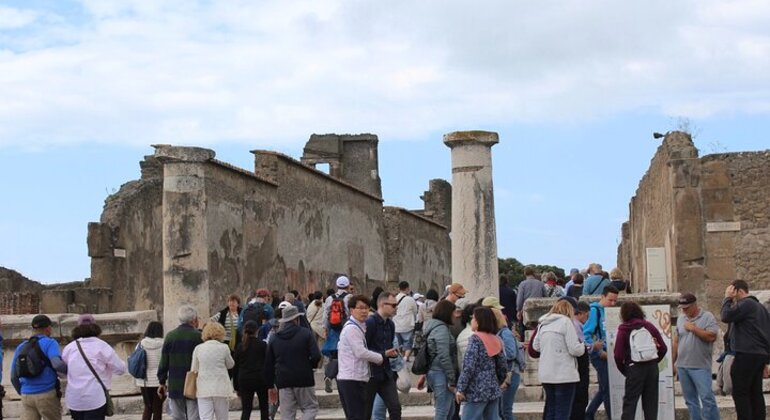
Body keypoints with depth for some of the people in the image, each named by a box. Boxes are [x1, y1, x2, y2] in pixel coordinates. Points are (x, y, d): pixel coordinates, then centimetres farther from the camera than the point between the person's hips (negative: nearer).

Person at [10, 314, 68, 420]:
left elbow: (14, 377, 13)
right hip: (47, 394, -4)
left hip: (27, 396, 4)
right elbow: (57, 364, -23)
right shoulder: (49, 343, -5)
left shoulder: (21, 347, 12)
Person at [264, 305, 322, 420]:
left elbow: (268, 365, 12)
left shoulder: (274, 338, 10)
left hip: (283, 381, 3)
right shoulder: (306, 333, -2)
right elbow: (316, 356, -12)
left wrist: (270, 386, 18)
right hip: (303, 380, -3)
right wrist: (309, 366, 9)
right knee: (310, 408, 7)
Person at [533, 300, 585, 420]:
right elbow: (575, 349, -12)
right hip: (564, 374, -6)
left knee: (550, 410, 15)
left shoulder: (543, 324, 10)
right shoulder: (566, 322, -8)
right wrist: (583, 347, 7)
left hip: (546, 374, 6)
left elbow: (536, 346, 17)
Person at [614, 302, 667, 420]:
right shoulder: (649, 326, 6)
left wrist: (623, 369, 6)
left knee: (629, 402, 1)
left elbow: (618, 355, -9)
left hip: (634, 368, -3)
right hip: (652, 367, 3)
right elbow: (663, 348, 5)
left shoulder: (623, 330, -3)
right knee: (651, 402, 11)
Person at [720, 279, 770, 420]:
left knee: (740, 393, -8)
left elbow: (726, 316, -17)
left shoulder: (746, 304, -11)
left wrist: (727, 298, -4)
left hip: (747, 354, -9)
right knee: (755, 393, 9)